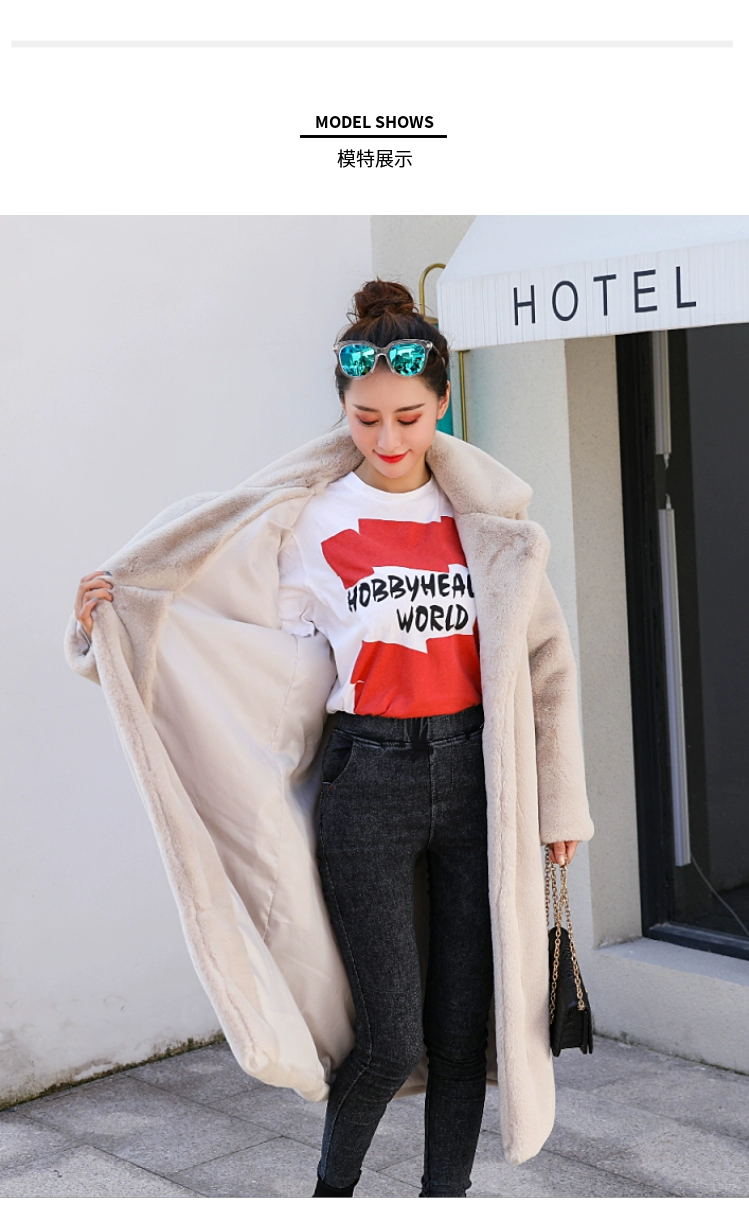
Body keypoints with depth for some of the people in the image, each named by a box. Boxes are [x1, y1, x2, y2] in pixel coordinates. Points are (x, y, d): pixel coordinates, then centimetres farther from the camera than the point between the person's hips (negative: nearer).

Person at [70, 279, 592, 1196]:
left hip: (474, 773, 3)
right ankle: (334, 1186, 30)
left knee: (466, 1024, 8)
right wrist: (121, 618, -13)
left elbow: (543, 655, 8)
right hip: (368, 778, -3)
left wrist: (561, 800, 7)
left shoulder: (488, 510, 3)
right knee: (393, 1039, 0)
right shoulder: (314, 520, -4)